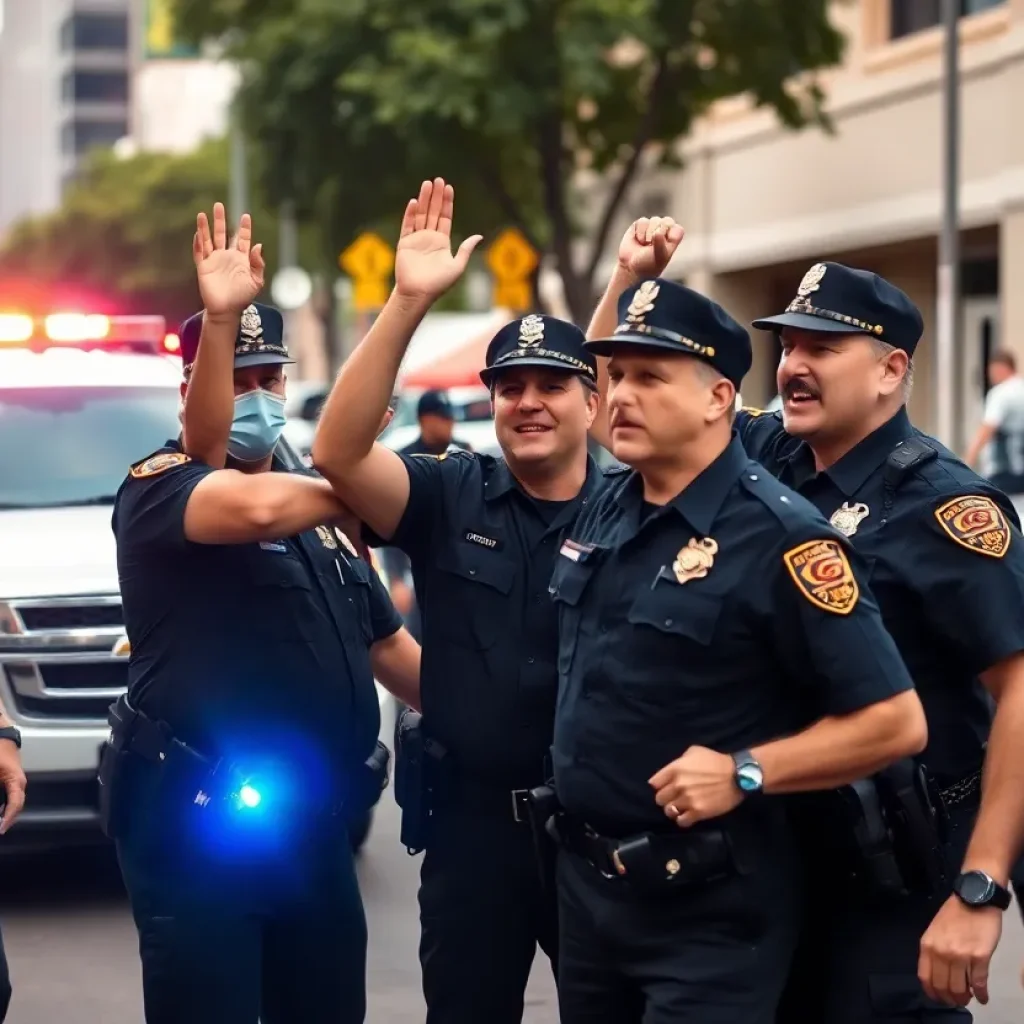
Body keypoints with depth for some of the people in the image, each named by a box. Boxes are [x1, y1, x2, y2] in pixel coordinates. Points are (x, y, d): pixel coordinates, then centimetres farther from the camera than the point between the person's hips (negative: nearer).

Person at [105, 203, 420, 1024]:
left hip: (315, 824, 7)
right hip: (200, 825, -7)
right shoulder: (160, 488, -7)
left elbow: (389, 647, 24)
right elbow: (256, 507, -29)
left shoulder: (320, 515, 18)